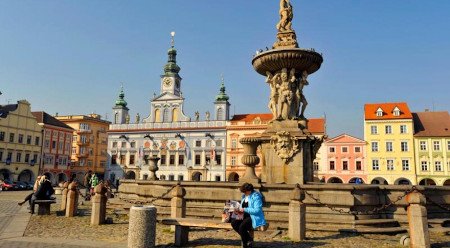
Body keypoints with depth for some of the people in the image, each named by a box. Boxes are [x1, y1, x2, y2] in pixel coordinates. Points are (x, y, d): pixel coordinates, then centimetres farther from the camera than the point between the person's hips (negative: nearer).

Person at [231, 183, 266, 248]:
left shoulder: (256, 196, -12)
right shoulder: (244, 196, 13)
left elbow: (257, 210, -22)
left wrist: (245, 209, -22)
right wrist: (240, 210, 0)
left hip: (254, 217, -8)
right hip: (245, 216, 8)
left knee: (242, 226, -30)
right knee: (233, 223, -16)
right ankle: (248, 239, -5)